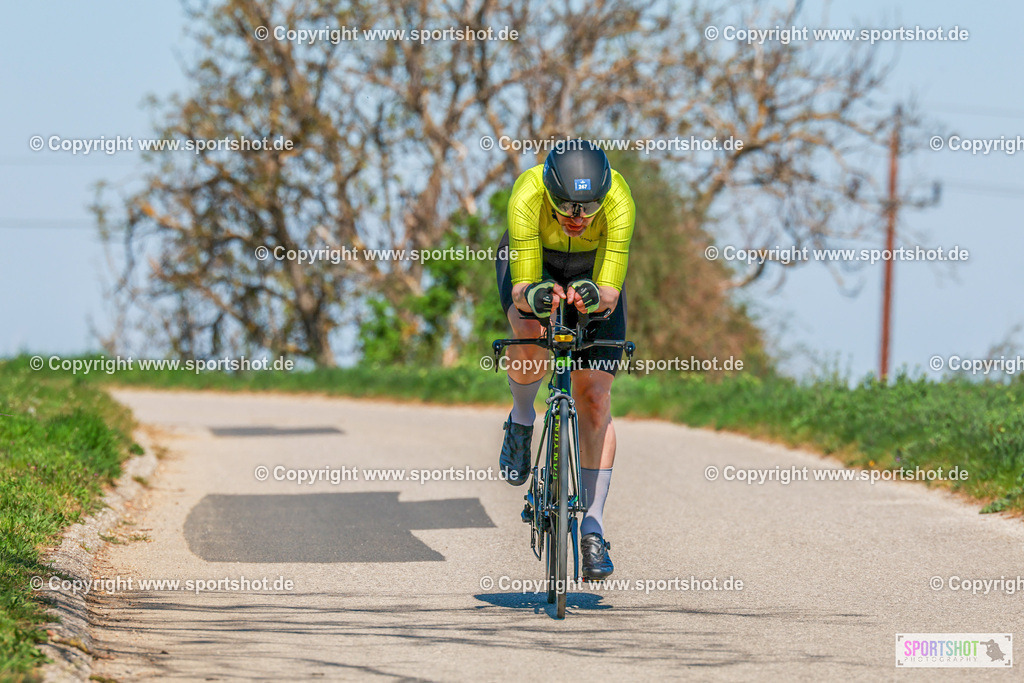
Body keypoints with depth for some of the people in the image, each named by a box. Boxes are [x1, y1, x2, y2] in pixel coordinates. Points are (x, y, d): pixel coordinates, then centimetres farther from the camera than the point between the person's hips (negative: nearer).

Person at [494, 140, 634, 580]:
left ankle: (593, 528, -3)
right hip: (532, 261, -1)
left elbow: (610, 293, -35)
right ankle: (521, 420, -2)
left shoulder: (619, 201, -37)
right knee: (530, 337, -35)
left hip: (592, 268, 1)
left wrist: (595, 296, -57)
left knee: (594, 397, -10)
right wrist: (535, 296, -59)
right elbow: (521, 288, -36)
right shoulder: (527, 195, -38)